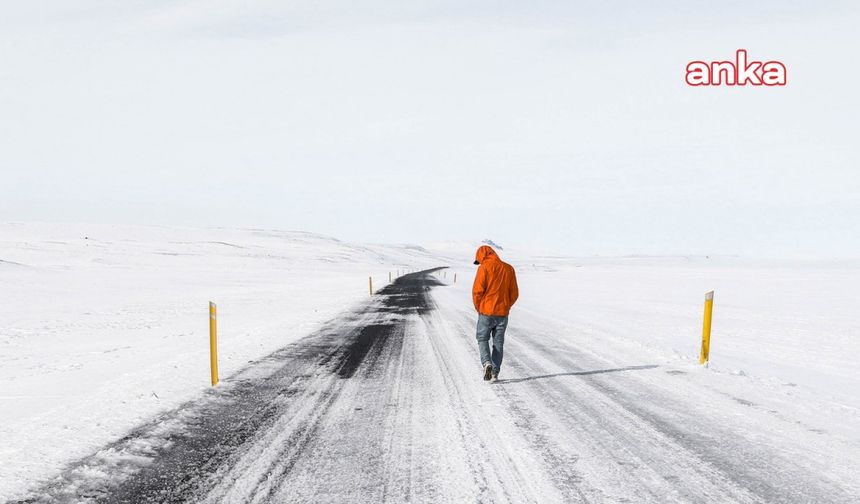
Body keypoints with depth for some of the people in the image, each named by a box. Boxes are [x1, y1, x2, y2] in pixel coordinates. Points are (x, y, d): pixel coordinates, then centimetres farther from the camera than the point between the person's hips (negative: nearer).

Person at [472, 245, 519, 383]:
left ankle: (487, 363, -11)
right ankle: (495, 373, 11)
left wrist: (478, 308, 1)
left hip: (486, 312, -4)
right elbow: (514, 293, 7)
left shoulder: (484, 268, -8)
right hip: (503, 313, 4)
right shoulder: (509, 268, 6)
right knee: (498, 343, 12)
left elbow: (477, 290, -14)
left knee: (482, 339, 12)